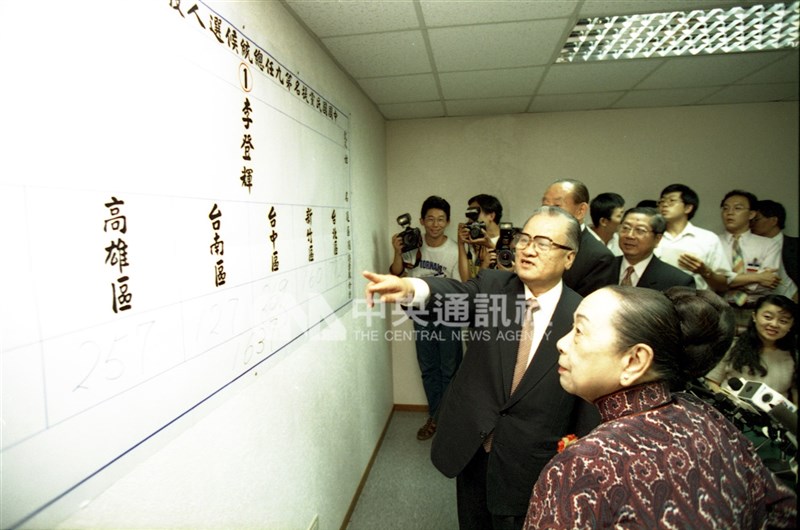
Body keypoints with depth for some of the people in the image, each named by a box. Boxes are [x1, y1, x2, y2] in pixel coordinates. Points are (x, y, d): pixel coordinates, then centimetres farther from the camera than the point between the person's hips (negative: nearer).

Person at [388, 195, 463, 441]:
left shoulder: (455, 250, -16)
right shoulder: (413, 245, -8)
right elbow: (396, 275, -4)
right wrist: (398, 253, -19)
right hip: (422, 318, 3)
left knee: (450, 371, 9)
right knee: (429, 370, 15)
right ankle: (434, 417, 32)